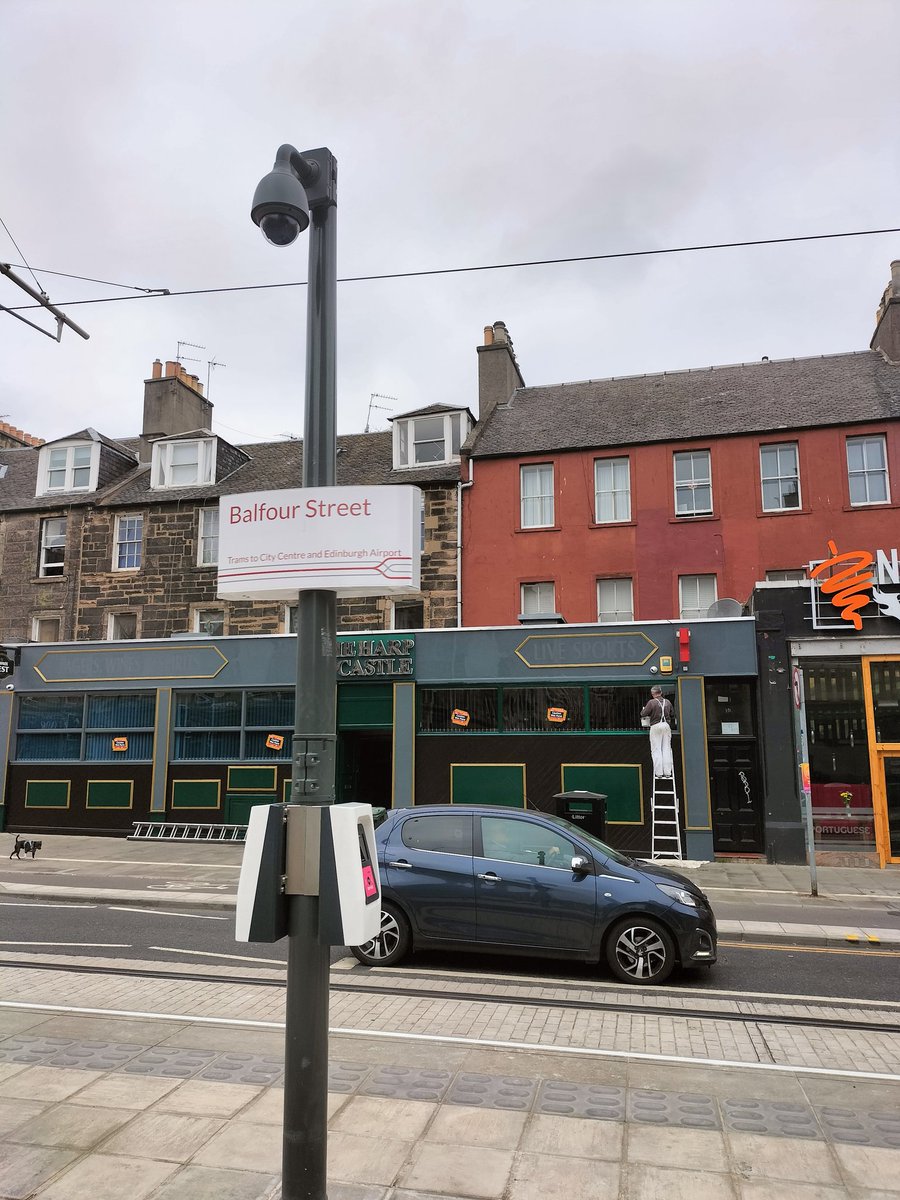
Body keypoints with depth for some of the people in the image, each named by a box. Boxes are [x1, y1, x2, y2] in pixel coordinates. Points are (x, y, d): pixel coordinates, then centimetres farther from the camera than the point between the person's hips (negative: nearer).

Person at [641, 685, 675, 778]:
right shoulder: (667, 702, 6)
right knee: (667, 749, 8)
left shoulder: (651, 702, -8)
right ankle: (667, 773, 7)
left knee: (656, 750, 3)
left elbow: (643, 714, -9)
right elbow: (673, 715, 13)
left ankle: (659, 773, 0)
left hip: (655, 726, -4)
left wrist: (643, 709, 13)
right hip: (666, 725, 4)